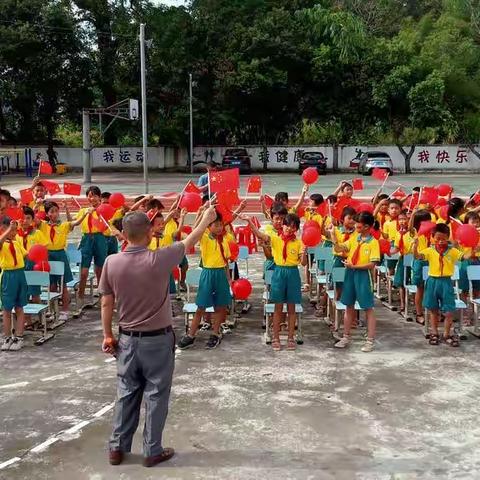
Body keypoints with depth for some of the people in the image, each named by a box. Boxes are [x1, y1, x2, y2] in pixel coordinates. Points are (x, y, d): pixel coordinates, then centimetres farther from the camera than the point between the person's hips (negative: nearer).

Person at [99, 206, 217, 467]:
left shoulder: (111, 262, -9)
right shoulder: (159, 259, -18)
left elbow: (106, 303, -1)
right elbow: (189, 242, -2)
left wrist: (108, 335, 11)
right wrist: (207, 219, 14)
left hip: (127, 339, 4)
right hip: (157, 339, -3)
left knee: (126, 394, 15)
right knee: (156, 396, 9)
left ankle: (117, 448, 24)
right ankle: (152, 451, 18)